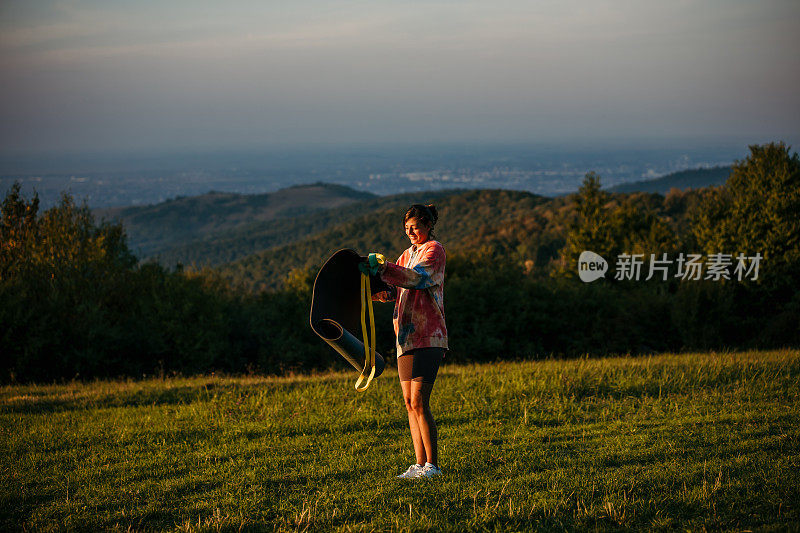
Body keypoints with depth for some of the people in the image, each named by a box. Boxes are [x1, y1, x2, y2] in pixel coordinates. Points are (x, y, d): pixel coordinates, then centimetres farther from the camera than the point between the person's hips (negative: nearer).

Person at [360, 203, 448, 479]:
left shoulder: (435, 250, -2)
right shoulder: (408, 254, 22)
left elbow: (415, 278, -20)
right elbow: (392, 291, 12)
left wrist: (382, 268, -31)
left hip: (428, 335, -8)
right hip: (407, 337, 8)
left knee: (419, 402, -12)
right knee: (410, 402, 5)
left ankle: (433, 464, -6)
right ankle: (420, 464, 8)